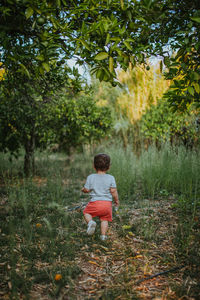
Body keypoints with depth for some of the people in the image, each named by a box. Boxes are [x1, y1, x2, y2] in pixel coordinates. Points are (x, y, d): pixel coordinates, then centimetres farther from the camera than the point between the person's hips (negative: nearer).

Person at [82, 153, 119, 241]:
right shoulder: (111, 178, 1)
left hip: (95, 202, -1)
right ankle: (103, 235, 6)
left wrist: (83, 189, 23)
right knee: (104, 219, 14)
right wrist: (116, 200, 10)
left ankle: (90, 222, -8)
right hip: (107, 203, 1)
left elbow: (87, 190, 1)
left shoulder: (90, 177, 0)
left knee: (86, 212, 19)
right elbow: (113, 191, -4)